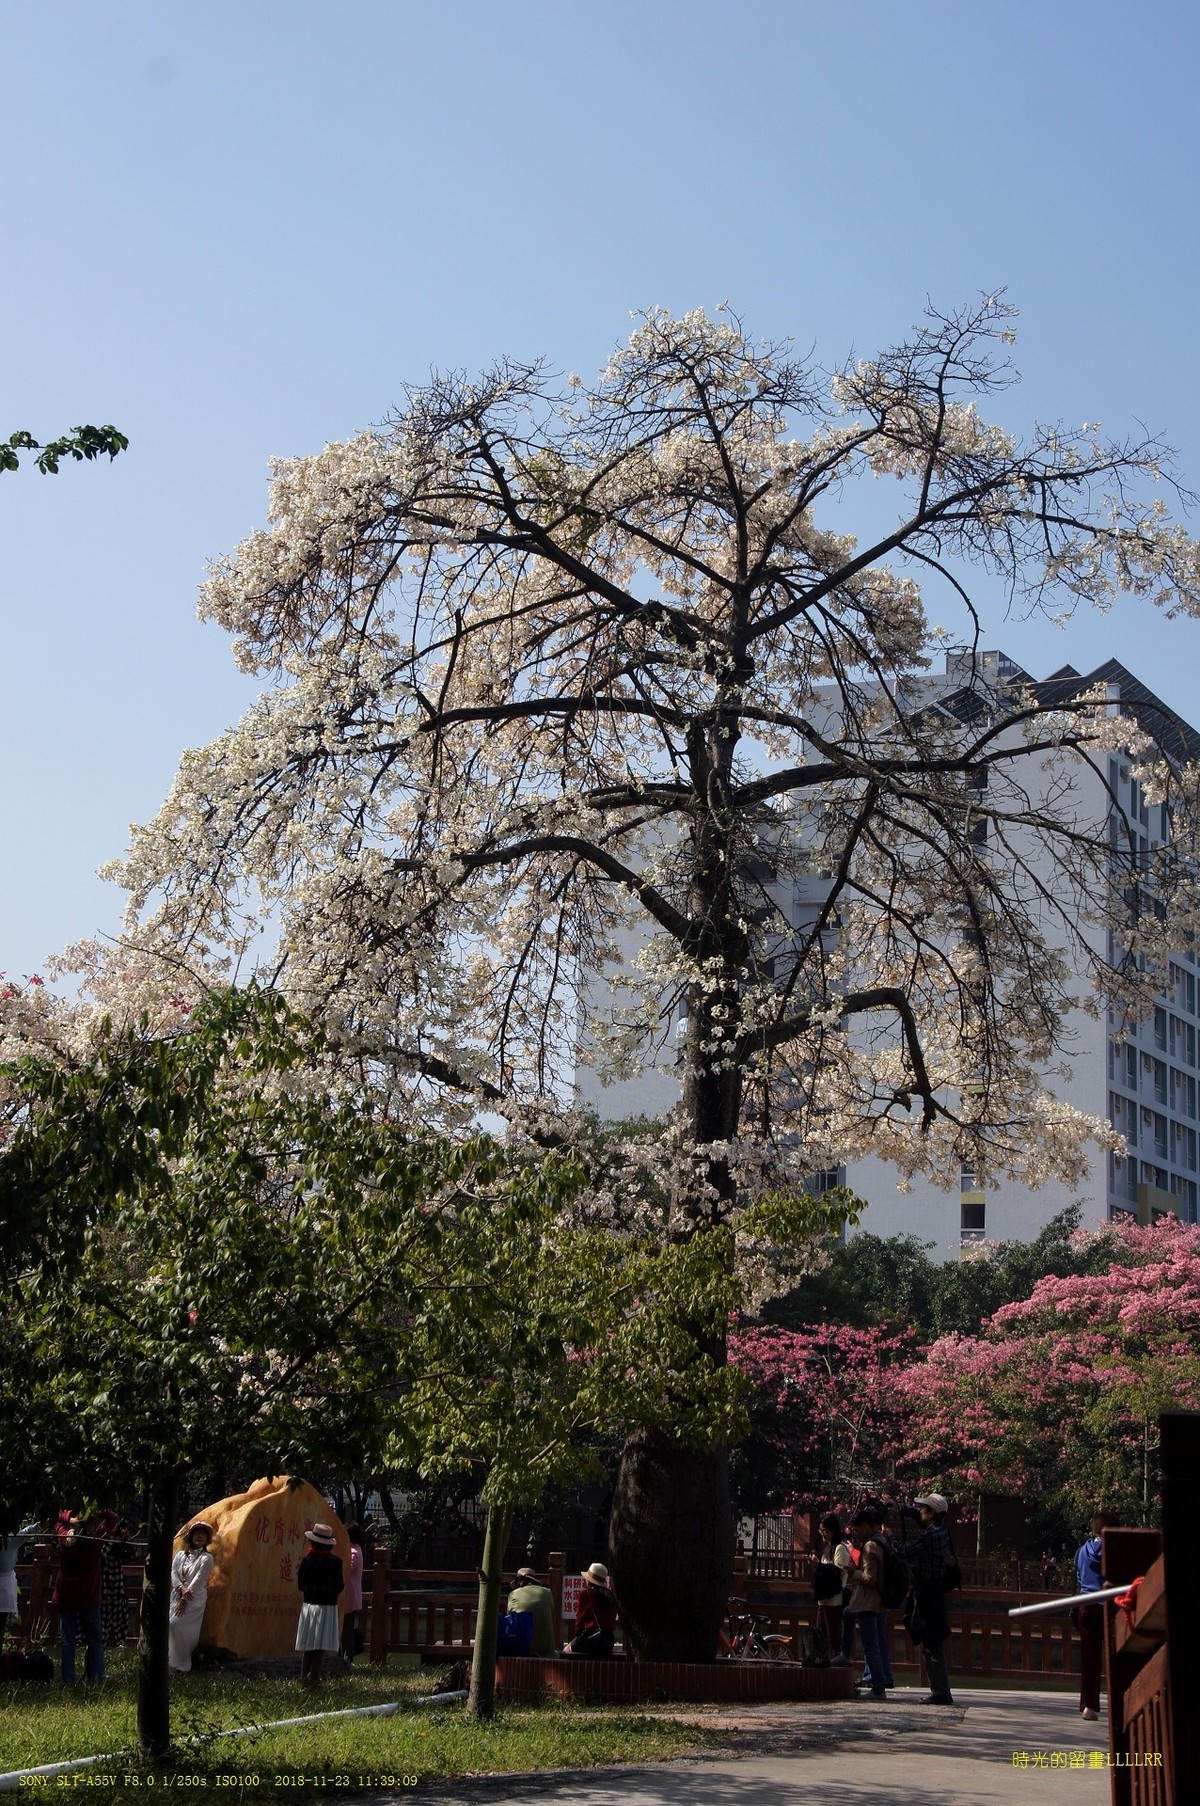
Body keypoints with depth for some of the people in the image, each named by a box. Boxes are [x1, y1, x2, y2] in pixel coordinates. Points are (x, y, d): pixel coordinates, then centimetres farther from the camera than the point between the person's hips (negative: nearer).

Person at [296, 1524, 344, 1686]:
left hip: (309, 1606, 2)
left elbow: (300, 1585, 0)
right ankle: (314, 1679, -1)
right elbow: (340, 1587, -6)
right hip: (328, 1607, -2)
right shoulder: (335, 1562, -7)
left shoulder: (307, 1560, -4)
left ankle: (304, 1678, 10)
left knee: (307, 1646, 9)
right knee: (320, 1648, 2)